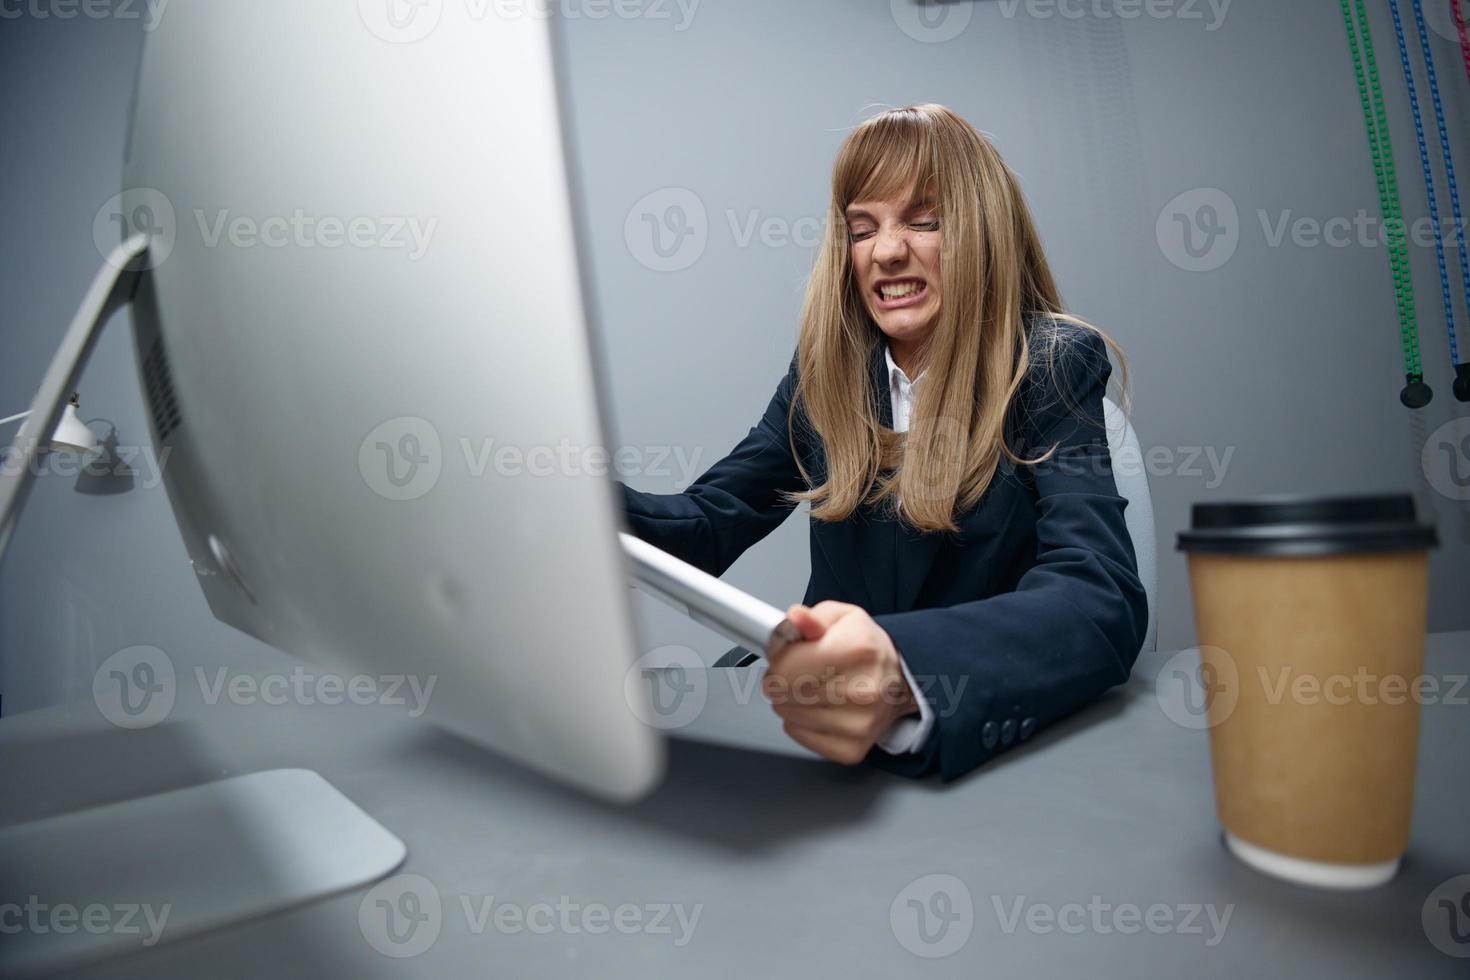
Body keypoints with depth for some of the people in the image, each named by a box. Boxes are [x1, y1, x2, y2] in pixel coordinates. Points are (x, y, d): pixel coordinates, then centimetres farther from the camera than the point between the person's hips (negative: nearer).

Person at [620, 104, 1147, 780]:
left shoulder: (1054, 366, -9)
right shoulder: (828, 367, 3)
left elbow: (1103, 602, -23)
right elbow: (710, 521, 1)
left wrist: (905, 677, -43)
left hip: (1002, 742, -3)